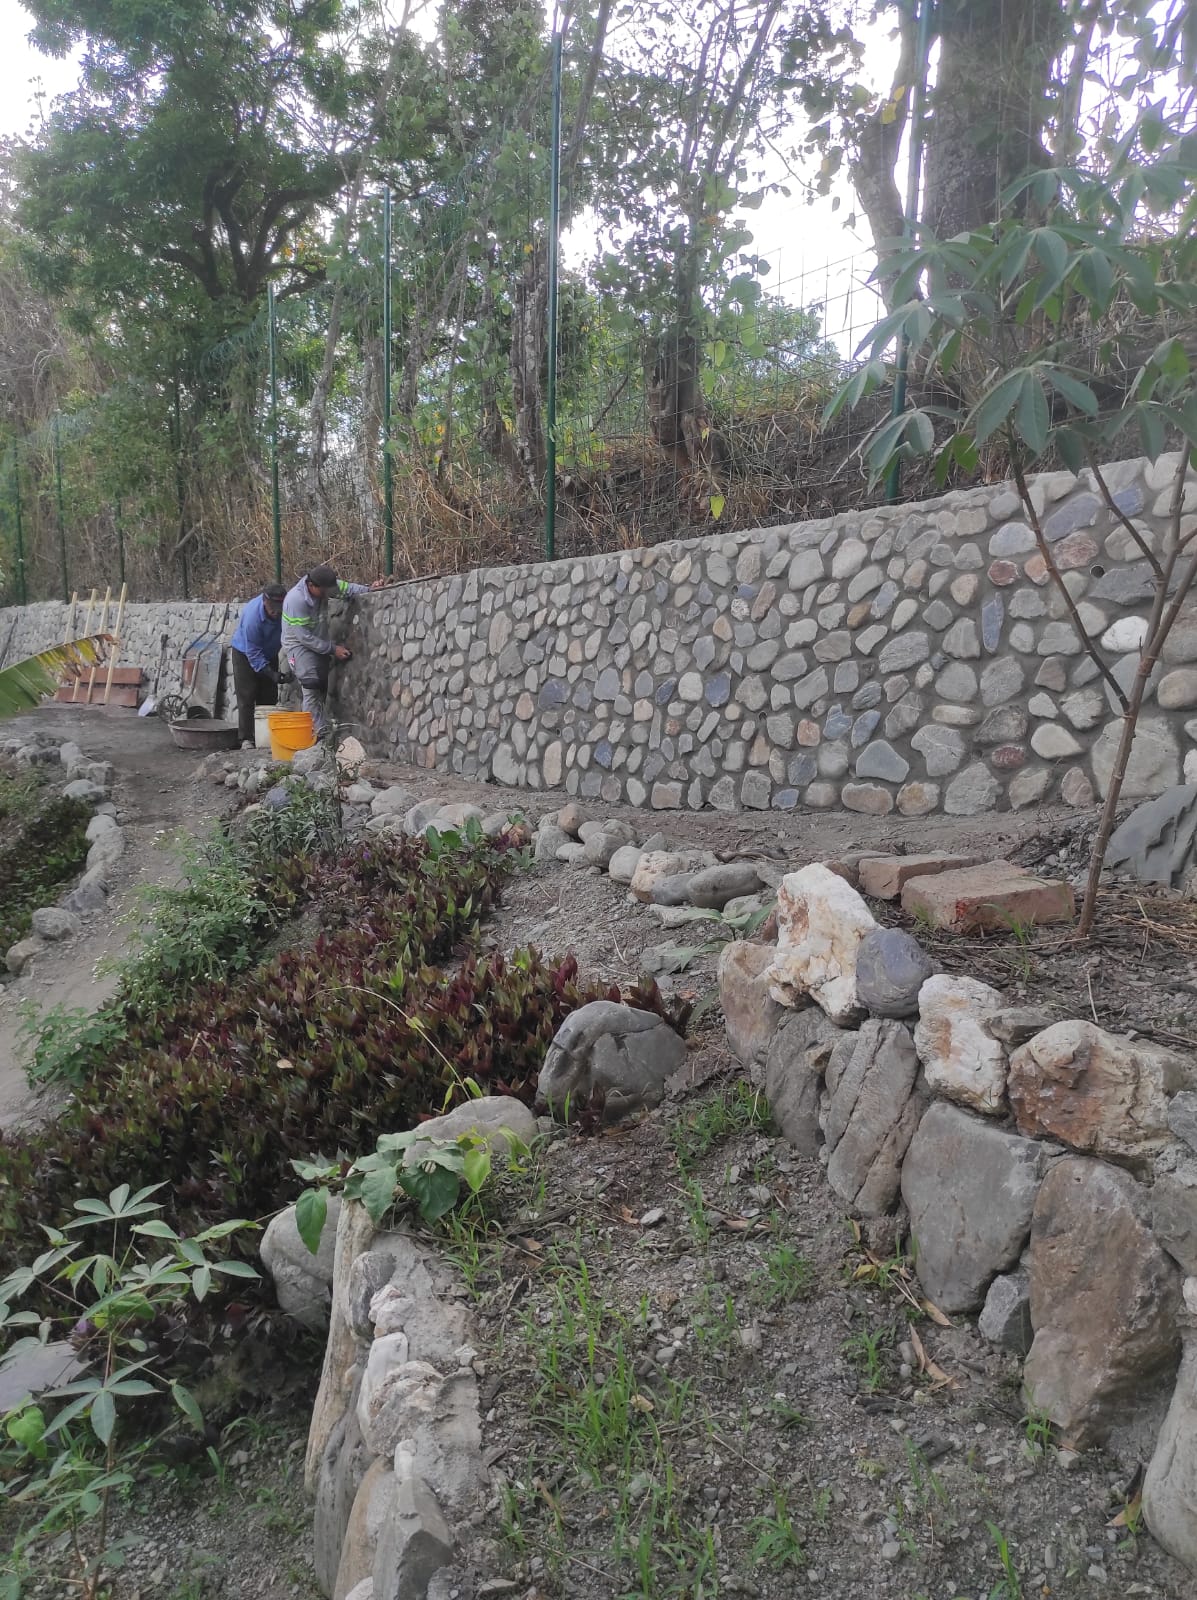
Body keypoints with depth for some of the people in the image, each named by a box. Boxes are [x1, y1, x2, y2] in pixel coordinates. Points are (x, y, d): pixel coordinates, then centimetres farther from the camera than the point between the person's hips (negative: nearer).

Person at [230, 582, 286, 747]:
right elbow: (253, 653, -31)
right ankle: (246, 738, -7)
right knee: (246, 698, -7)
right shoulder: (252, 616, -36)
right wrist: (272, 674, -38)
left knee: (269, 697, 4)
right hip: (245, 654, -5)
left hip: (269, 654, 5)